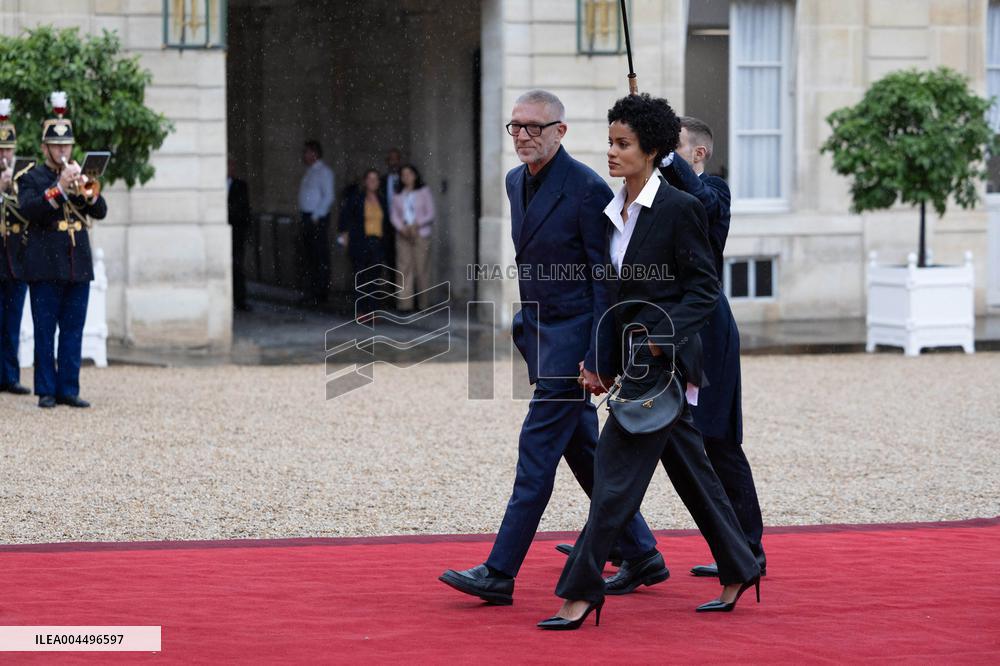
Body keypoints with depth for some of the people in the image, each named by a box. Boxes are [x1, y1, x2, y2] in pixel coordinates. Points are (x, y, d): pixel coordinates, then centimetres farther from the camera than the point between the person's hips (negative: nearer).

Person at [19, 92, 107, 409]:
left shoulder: (80, 177, 16)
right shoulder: (32, 178, 3)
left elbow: (101, 211, 5)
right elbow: (29, 210, -15)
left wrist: (86, 190, -13)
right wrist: (60, 188, -21)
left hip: (79, 267, 4)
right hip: (46, 267, -4)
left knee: (73, 331, 4)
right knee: (45, 331, -1)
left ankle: (68, 389, 8)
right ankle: (46, 391, 3)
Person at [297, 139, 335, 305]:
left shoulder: (323, 171, -9)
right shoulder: (309, 172, 18)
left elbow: (328, 196, -15)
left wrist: (316, 216, -18)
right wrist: (303, 215, 12)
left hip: (318, 219, -9)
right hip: (307, 217, 9)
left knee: (320, 257, -6)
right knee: (308, 256, 9)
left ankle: (321, 294, -4)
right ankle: (310, 293, 13)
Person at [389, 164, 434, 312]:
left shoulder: (424, 191, 6)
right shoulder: (398, 195, 14)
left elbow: (430, 214, 1)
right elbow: (394, 215, 9)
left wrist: (416, 224, -13)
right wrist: (402, 228, -10)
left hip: (421, 234, -2)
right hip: (403, 234, 2)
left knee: (421, 267, -5)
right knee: (404, 267, -7)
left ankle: (423, 303, 1)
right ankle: (405, 303, -9)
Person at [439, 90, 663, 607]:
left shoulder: (587, 189, -15)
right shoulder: (516, 182, 10)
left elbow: (606, 280, -16)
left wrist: (598, 357, -19)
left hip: (574, 337, -9)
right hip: (539, 332, 9)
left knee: (538, 448, -9)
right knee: (582, 450, 14)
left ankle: (500, 573, -8)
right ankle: (642, 558, 24)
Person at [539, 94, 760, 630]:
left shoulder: (679, 208, -11)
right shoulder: (613, 211, 11)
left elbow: (705, 289, -11)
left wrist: (661, 336, -21)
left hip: (664, 359, -8)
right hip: (636, 358, 8)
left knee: (617, 470, -9)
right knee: (689, 469, 15)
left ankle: (581, 590, -8)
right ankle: (738, 570, 26)